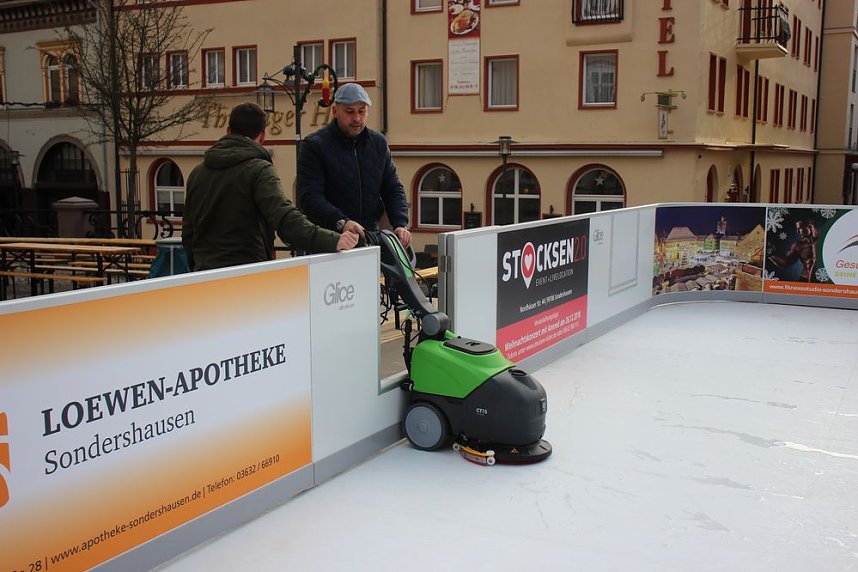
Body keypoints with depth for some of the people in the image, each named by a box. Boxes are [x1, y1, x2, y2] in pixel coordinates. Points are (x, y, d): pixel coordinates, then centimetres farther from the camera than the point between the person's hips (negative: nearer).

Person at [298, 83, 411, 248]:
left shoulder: (379, 143, 14)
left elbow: (393, 189, 16)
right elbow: (310, 196, -12)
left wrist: (400, 225, -3)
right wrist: (341, 222, -28)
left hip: (371, 238, 4)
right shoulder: (315, 145, -2)